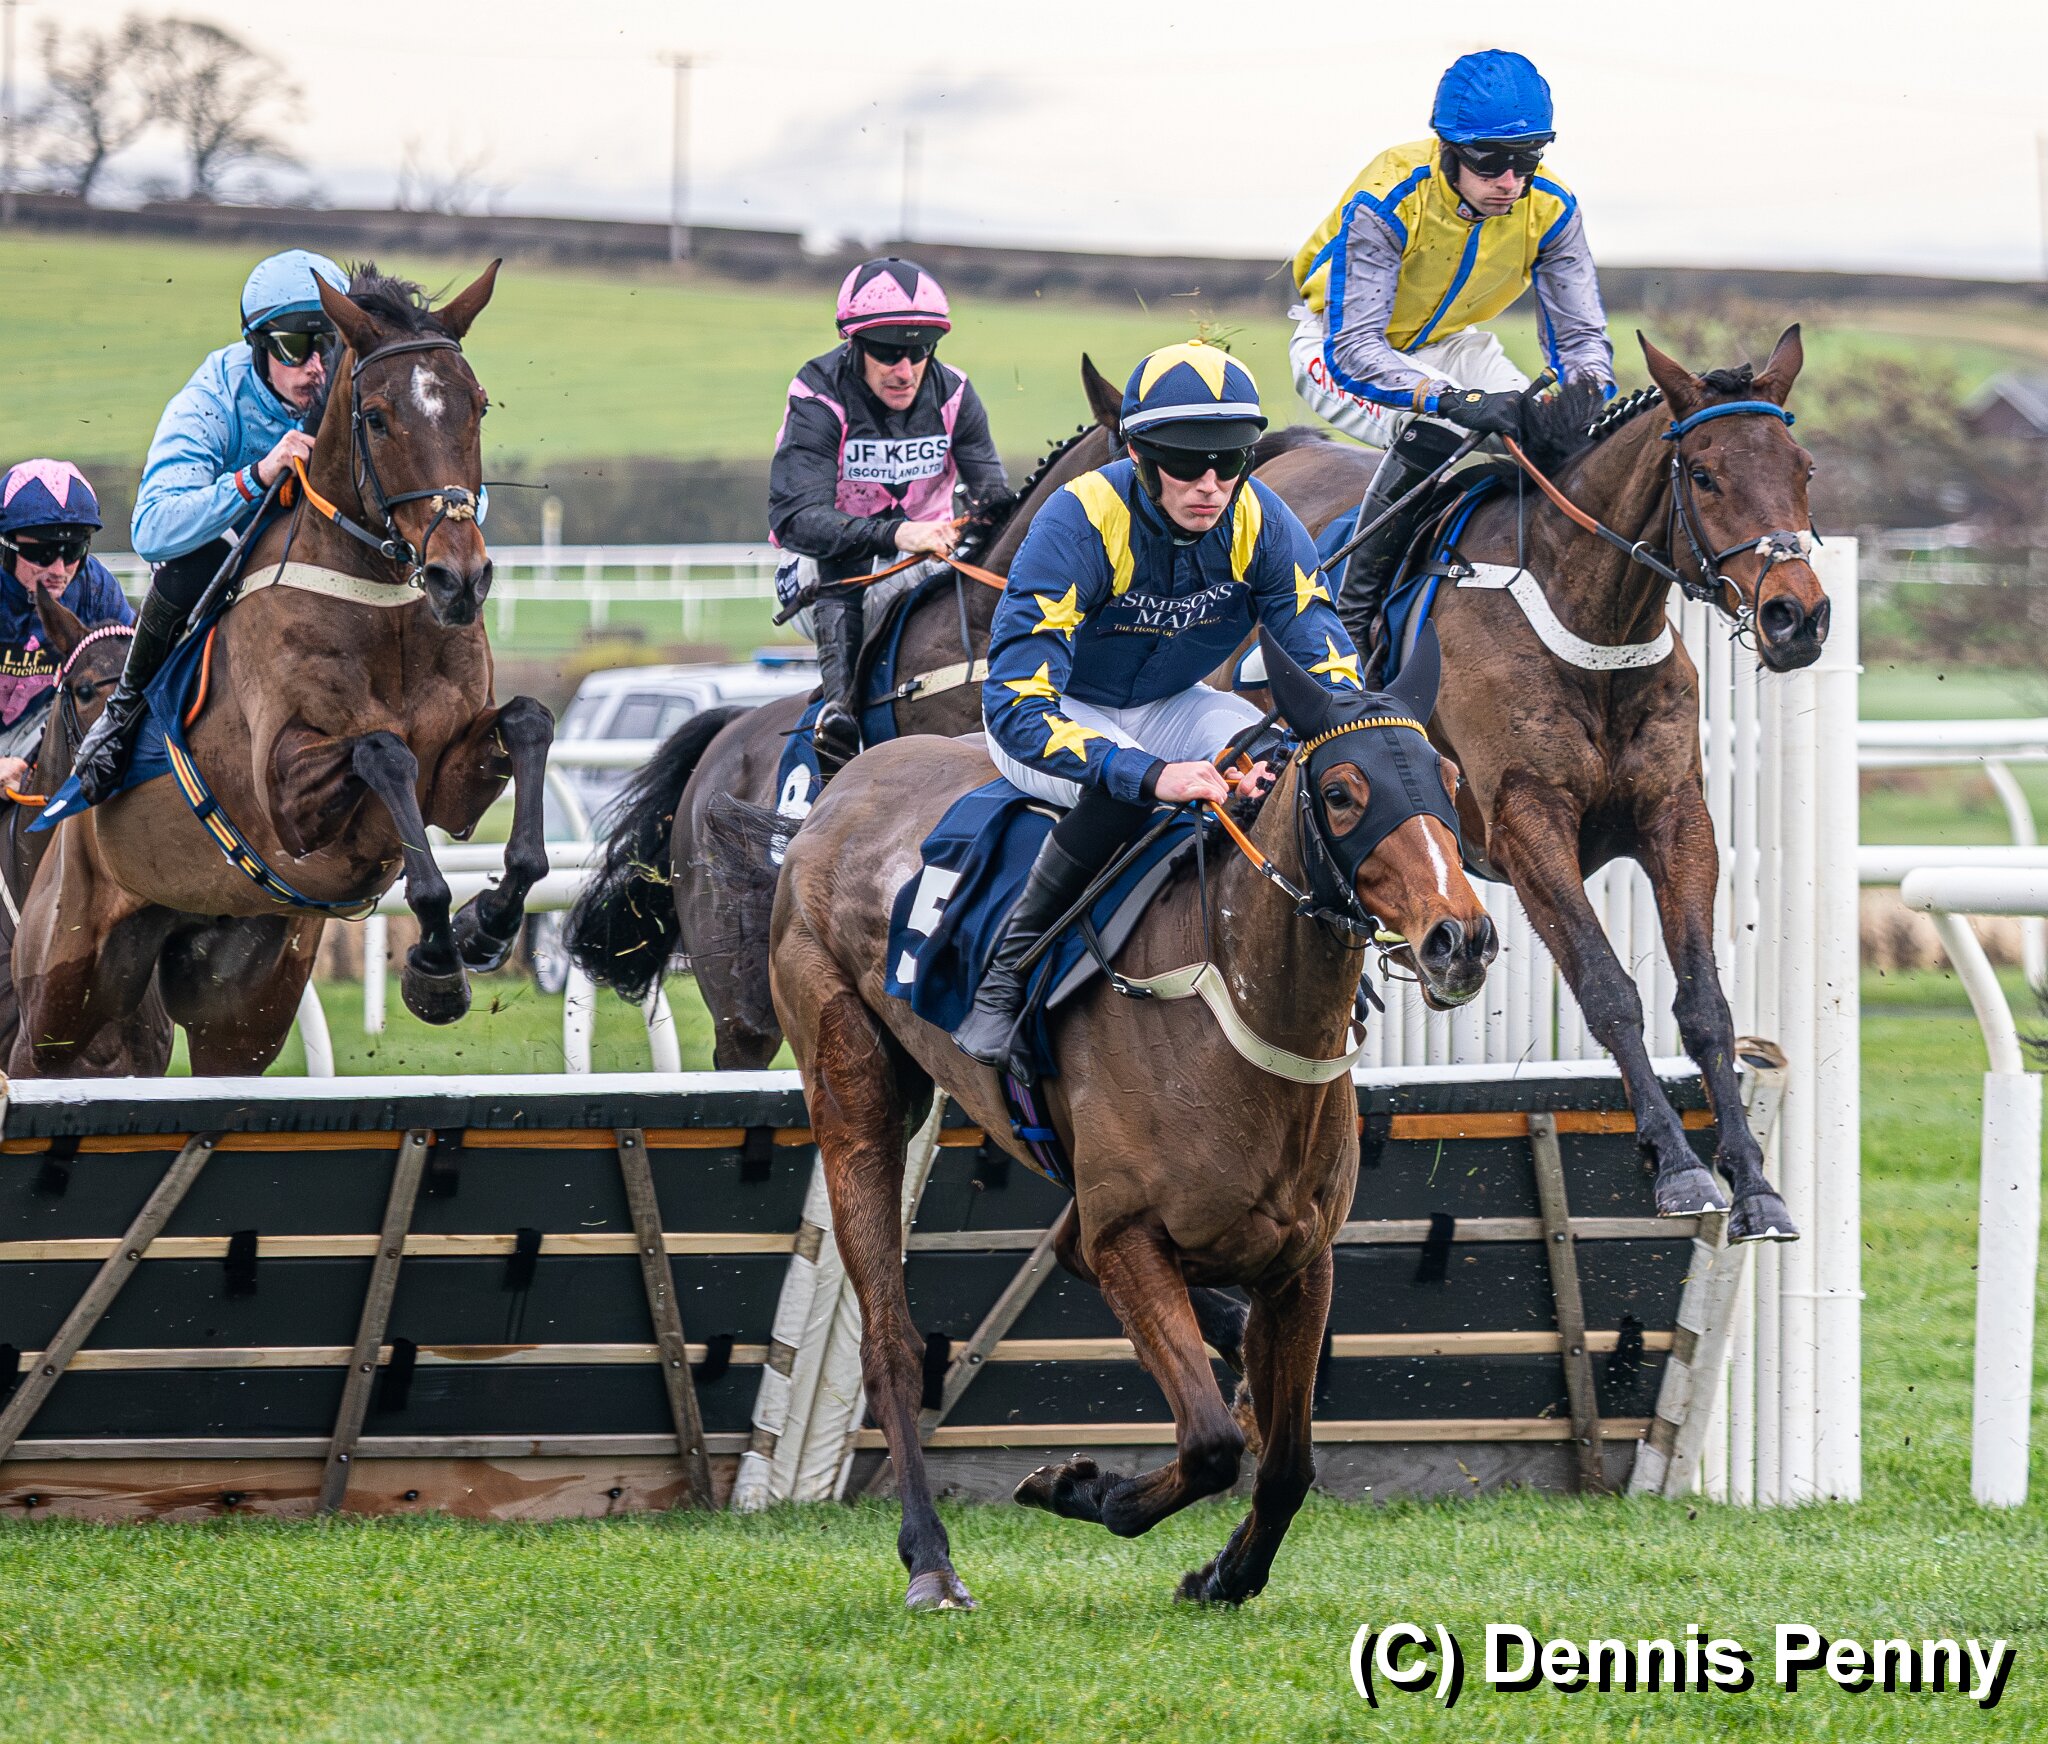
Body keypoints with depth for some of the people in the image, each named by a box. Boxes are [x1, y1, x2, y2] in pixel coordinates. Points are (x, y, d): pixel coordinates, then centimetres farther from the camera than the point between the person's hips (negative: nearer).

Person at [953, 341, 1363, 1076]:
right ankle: (1004, 980, -21)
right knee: (1122, 788, -37)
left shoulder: (1262, 525, -19)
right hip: (1054, 713, -4)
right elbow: (1017, 707, -39)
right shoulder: (1079, 524, -33)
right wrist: (1152, 774, -53)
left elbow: (1332, 671, -17)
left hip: (1166, 709, 4)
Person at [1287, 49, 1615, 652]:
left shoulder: (1549, 208, -21)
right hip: (1337, 340, -5)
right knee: (1435, 431, -33)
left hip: (1448, 344, 5)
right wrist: (1457, 401, -54)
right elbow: (1352, 350, -39)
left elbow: (1580, 335, -13)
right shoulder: (1385, 202, -35)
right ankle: (1352, 614, -23)